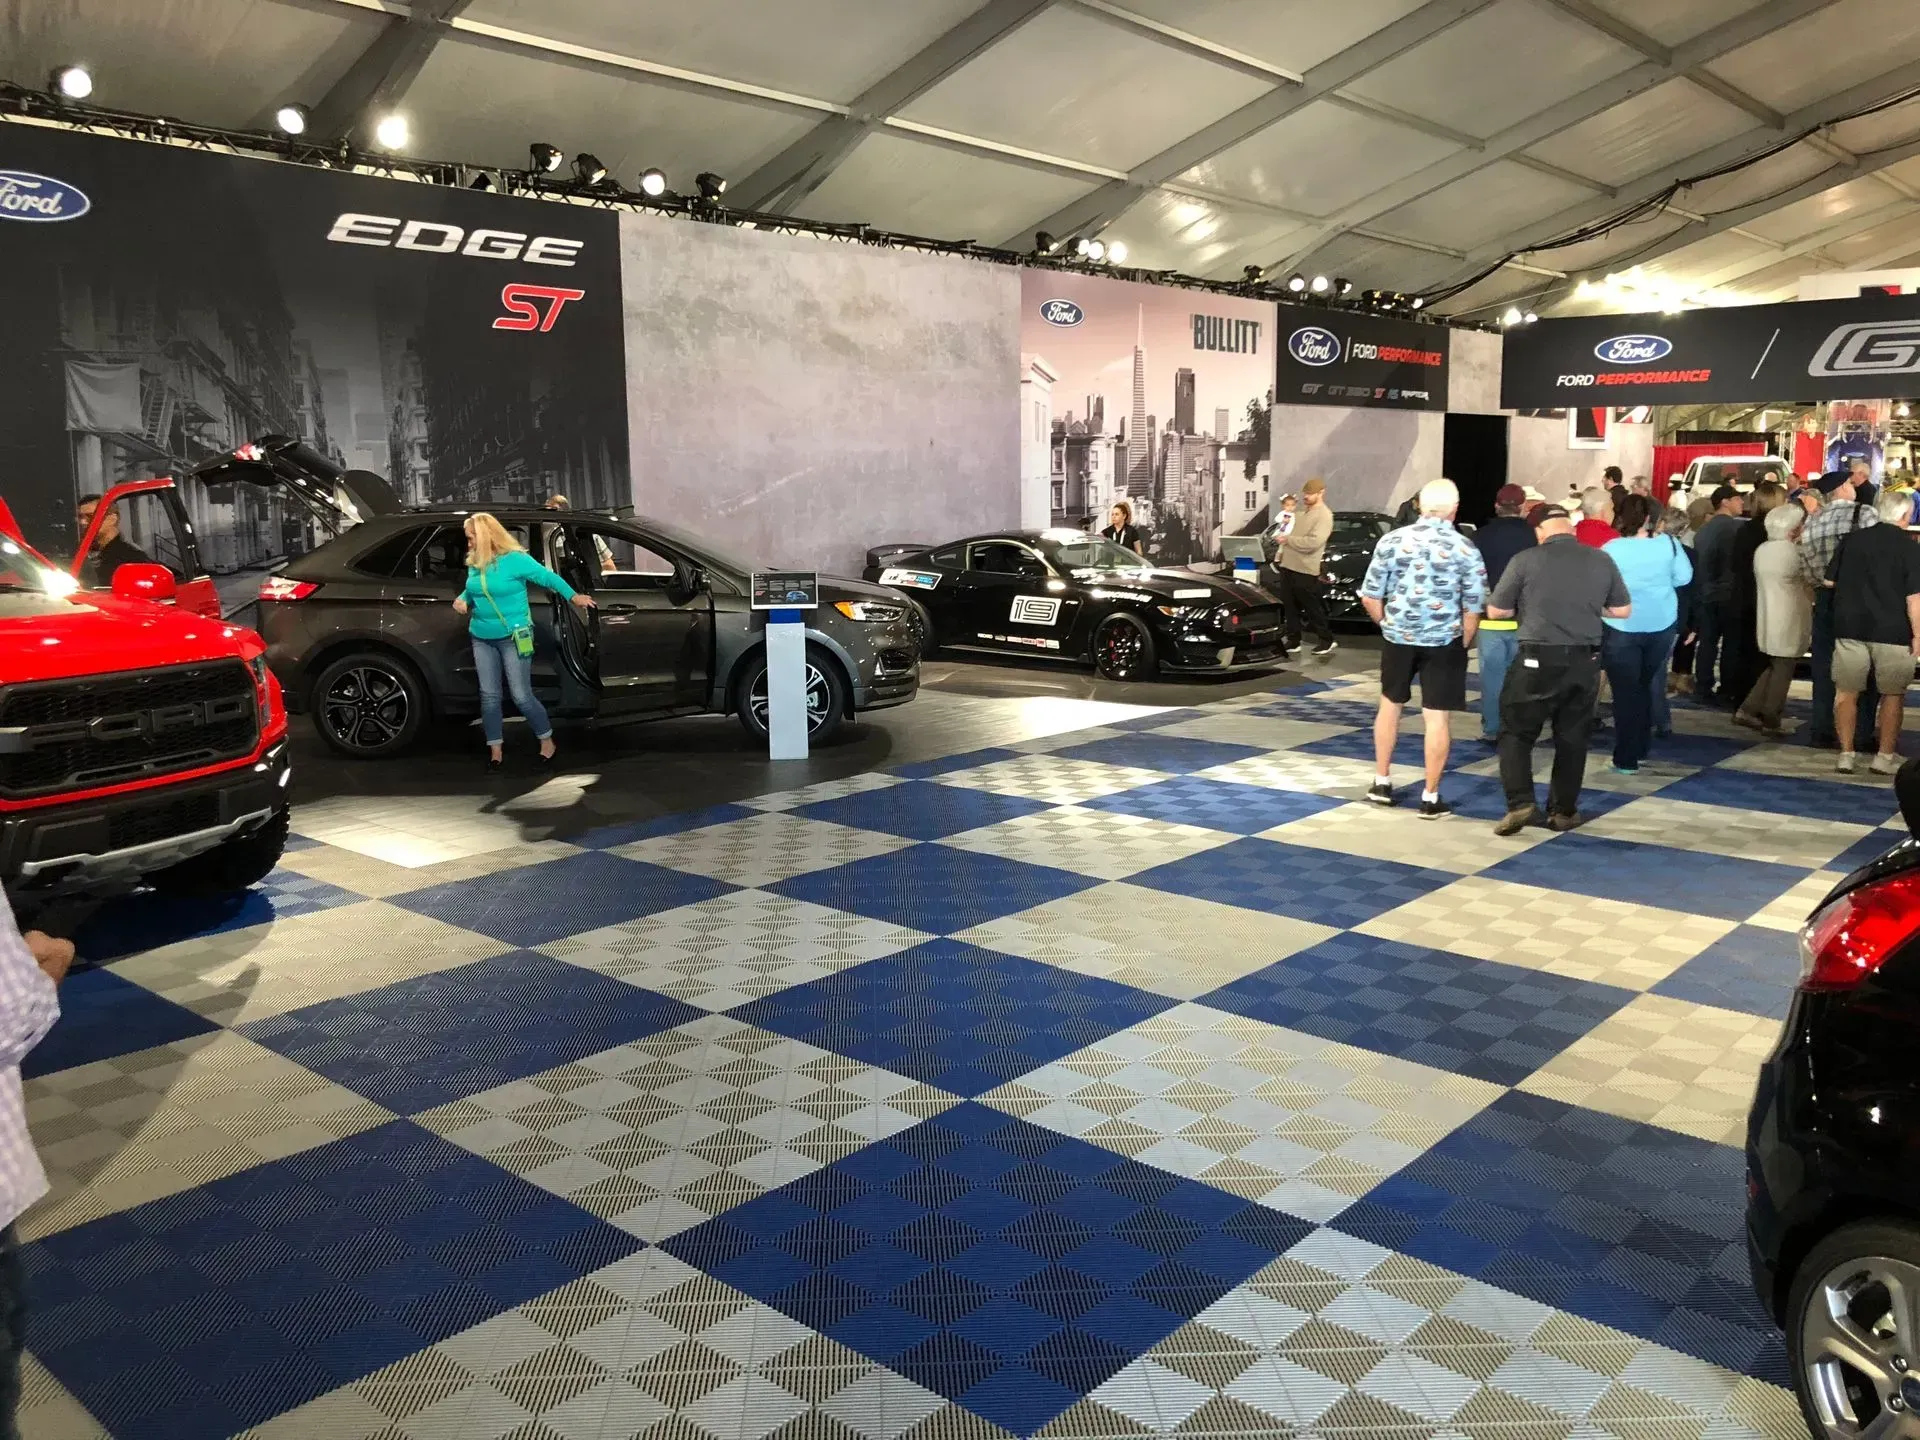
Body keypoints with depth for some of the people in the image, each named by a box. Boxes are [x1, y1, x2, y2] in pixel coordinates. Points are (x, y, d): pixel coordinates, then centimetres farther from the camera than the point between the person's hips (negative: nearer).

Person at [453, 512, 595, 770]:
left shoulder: (515, 559, -13)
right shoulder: (474, 563, 5)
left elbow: (548, 577, -6)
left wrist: (574, 596, -4)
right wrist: (461, 599, 0)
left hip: (513, 638, -6)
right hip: (482, 638, 6)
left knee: (522, 696, -5)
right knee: (489, 695, 6)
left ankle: (547, 741, 14)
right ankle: (495, 750, 15)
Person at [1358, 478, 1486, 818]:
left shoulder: (1391, 540, -3)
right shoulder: (1466, 549, -7)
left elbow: (1370, 598, -2)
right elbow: (1472, 609, -8)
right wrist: (1463, 643, 7)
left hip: (1397, 637, 2)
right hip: (1444, 641, -2)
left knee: (1390, 704, 20)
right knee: (1437, 717, 3)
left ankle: (1381, 783, 27)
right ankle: (1430, 798, 7)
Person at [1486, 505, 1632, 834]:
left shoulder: (1526, 559, -7)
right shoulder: (1601, 560, 3)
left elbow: (1495, 611, -2)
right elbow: (1623, 610, 11)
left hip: (1539, 659, -3)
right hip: (1585, 662, 4)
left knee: (1516, 733, 7)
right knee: (1572, 738, 14)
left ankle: (1521, 804, -6)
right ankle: (1563, 811, 20)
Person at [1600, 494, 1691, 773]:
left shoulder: (1611, 549, -14)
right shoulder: (1668, 543, -6)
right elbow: (1684, 577, 3)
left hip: (1622, 627, -3)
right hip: (1661, 625, 3)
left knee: (1625, 692, 3)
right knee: (1644, 687, 21)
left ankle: (1627, 759, 2)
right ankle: (1641, 749, 29)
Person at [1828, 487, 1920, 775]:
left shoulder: (1851, 540, 3)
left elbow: (1830, 581, 10)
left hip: (1850, 626, 2)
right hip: (1892, 632, -2)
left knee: (1846, 692, 8)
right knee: (1892, 695, 11)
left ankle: (1846, 755, 6)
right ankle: (1886, 757, 14)